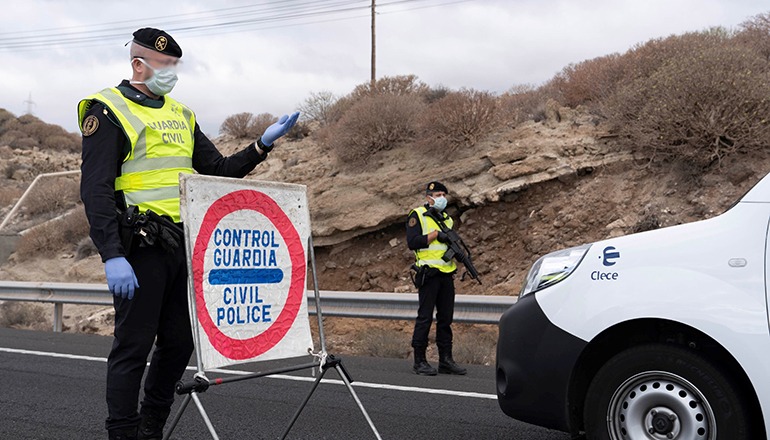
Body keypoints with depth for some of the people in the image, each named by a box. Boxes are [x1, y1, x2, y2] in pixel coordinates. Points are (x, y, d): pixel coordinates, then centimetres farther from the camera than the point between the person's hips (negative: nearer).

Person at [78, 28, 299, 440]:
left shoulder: (181, 114, 17)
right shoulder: (108, 111, -5)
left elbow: (218, 171, 18)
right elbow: (96, 191, -13)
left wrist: (262, 145, 4)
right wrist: (112, 257, -21)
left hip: (182, 247, 7)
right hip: (139, 250, -7)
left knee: (179, 342, 12)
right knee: (133, 345, -2)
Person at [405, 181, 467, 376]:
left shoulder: (447, 219, 19)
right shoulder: (417, 215, -2)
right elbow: (412, 242, -12)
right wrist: (435, 234, -15)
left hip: (447, 274, 7)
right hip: (429, 274, -7)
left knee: (446, 318, 8)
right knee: (425, 317, -5)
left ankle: (446, 360, 13)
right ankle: (420, 361, 1)